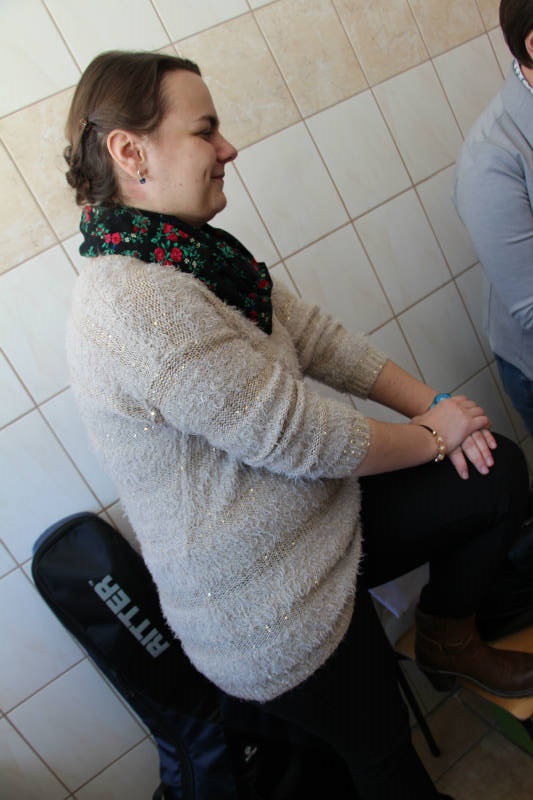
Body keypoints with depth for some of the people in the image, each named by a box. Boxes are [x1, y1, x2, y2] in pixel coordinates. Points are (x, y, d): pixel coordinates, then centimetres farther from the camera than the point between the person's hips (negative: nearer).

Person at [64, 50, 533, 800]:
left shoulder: (193, 253, 1)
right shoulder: (138, 306, -30)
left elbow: (312, 333, 3)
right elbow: (303, 437, -26)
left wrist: (430, 399, -7)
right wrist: (432, 435, -10)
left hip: (318, 513, 8)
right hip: (273, 614, -8)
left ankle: (448, 634, 28)